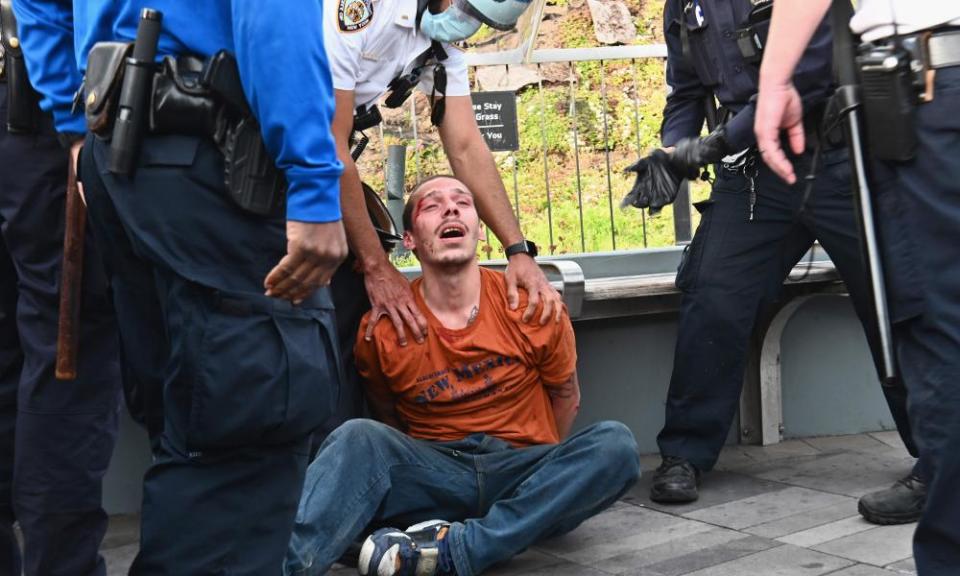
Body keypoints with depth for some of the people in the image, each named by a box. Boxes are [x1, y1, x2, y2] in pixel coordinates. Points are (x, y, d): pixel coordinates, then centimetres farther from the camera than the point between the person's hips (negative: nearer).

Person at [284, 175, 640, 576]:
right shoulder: (382, 329, -4)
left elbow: (565, 395, 11)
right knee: (359, 437, -26)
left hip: (524, 484, 1)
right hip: (431, 476, 0)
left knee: (615, 444, -27)